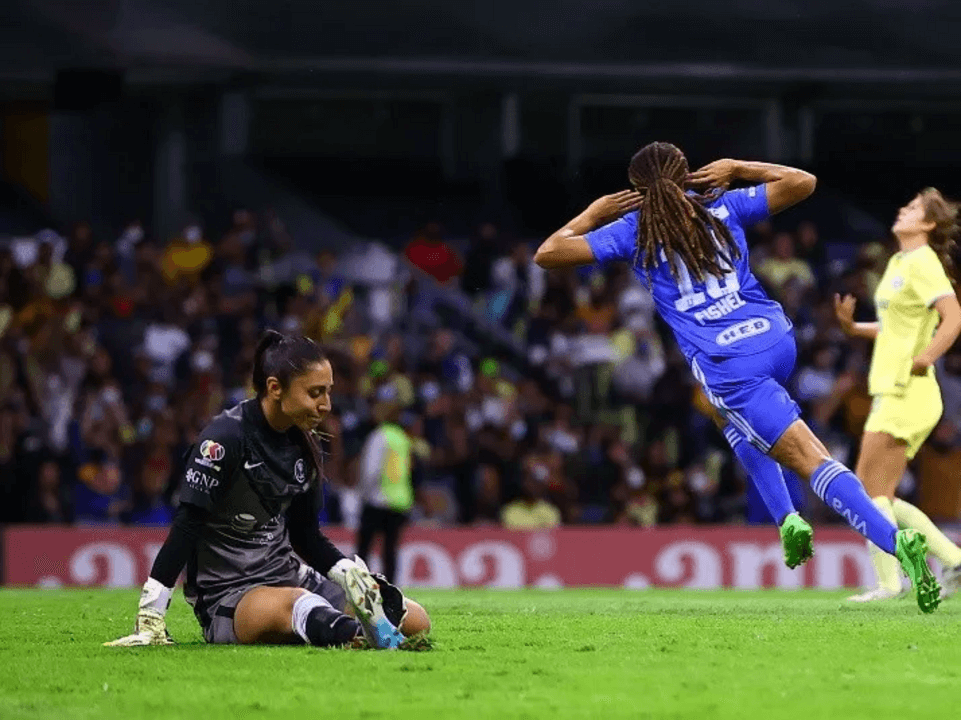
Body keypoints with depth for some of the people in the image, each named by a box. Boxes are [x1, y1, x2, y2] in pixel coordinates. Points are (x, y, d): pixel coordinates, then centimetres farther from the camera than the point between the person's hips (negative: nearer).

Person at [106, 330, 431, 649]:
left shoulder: (303, 445, 8)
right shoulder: (225, 437, -14)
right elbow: (186, 527, -18)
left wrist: (352, 574, -3)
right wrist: (150, 619, -24)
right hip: (224, 597, -8)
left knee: (415, 621, -7)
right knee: (294, 602, -46)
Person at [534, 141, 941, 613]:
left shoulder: (631, 231, 5)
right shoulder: (721, 207, 13)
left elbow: (547, 254, 7)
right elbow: (802, 182, 21)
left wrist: (593, 215, 20)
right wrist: (737, 170, 26)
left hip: (727, 363, -5)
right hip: (776, 339, 5)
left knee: (810, 458, -9)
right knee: (727, 412, 35)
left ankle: (896, 540, -27)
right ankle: (787, 518, 18)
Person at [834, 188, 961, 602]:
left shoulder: (923, 263, -11)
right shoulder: (898, 263, 18)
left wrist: (926, 358, -33)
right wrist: (853, 328, 15)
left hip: (906, 393, -10)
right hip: (891, 393, 10)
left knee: (871, 490, -10)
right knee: (880, 496, 9)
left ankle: (888, 583, -9)